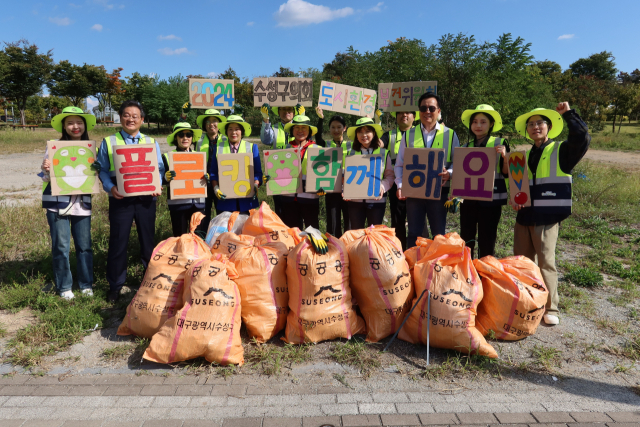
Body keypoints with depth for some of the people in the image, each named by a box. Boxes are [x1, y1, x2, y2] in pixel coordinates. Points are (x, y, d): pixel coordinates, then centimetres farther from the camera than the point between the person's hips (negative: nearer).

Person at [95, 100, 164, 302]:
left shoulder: (151, 142, 11)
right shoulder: (109, 142, 7)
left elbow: (159, 168, 8)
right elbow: (102, 170, 2)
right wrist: (110, 188, -15)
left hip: (146, 198, 1)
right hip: (120, 199, -1)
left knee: (148, 240, 11)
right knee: (118, 242, 3)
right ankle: (115, 286, 17)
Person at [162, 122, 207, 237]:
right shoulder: (167, 157, 2)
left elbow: (205, 176, 16)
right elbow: (161, 181, 0)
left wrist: (207, 178, -7)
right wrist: (166, 178, -21)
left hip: (198, 203, 3)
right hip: (177, 204, -3)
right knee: (180, 237, 2)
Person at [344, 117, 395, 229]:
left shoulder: (383, 153, 4)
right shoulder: (352, 154, 8)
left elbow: (390, 175, 2)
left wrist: (382, 186, -16)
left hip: (377, 200, -1)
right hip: (355, 200, 1)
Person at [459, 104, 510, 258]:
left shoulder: (499, 144, 0)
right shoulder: (467, 146, 11)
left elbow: (506, 174, -4)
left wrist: (505, 156, -20)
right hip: (468, 198, 4)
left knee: (486, 241, 3)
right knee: (466, 239, 10)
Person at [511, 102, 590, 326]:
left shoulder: (562, 151, 1)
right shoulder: (525, 156, 17)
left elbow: (583, 138, -18)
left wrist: (568, 113, -11)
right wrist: (513, 197, 1)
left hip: (547, 217, -6)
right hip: (524, 216, 6)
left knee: (546, 262, -6)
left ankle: (550, 308, 5)